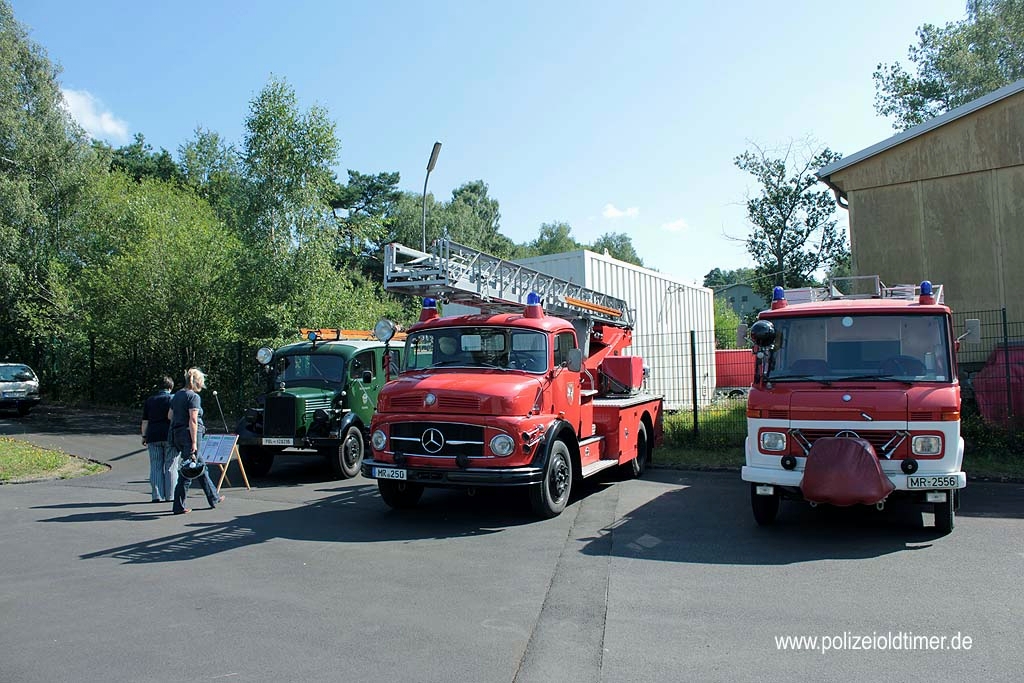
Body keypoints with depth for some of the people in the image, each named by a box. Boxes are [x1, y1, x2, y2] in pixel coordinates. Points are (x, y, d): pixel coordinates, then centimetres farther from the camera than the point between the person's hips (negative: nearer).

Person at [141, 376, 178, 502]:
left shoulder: (149, 400, 9)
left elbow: (145, 421, 8)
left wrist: (144, 436, 15)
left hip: (153, 436, 3)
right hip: (170, 436, -3)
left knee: (156, 467, 7)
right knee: (171, 467, 3)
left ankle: (157, 495, 5)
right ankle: (170, 495, 5)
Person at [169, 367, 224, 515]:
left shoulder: (177, 395, 12)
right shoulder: (194, 397, -13)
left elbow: (169, 416, 17)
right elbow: (193, 420, -19)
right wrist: (194, 442, -19)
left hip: (177, 435, 9)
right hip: (189, 434, -9)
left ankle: (213, 498, 26)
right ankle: (179, 506, 2)